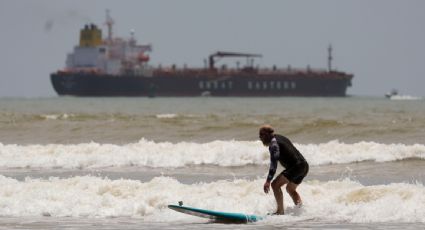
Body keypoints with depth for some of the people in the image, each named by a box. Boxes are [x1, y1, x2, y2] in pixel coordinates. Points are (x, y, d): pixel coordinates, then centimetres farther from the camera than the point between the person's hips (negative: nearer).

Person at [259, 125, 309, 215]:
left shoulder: (273, 144, -10)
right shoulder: (280, 138, 19)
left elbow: (274, 163, -20)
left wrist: (268, 181, -22)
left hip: (295, 167, -10)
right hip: (304, 166, 10)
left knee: (275, 184, -10)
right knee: (290, 189, 28)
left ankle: (280, 211, -12)